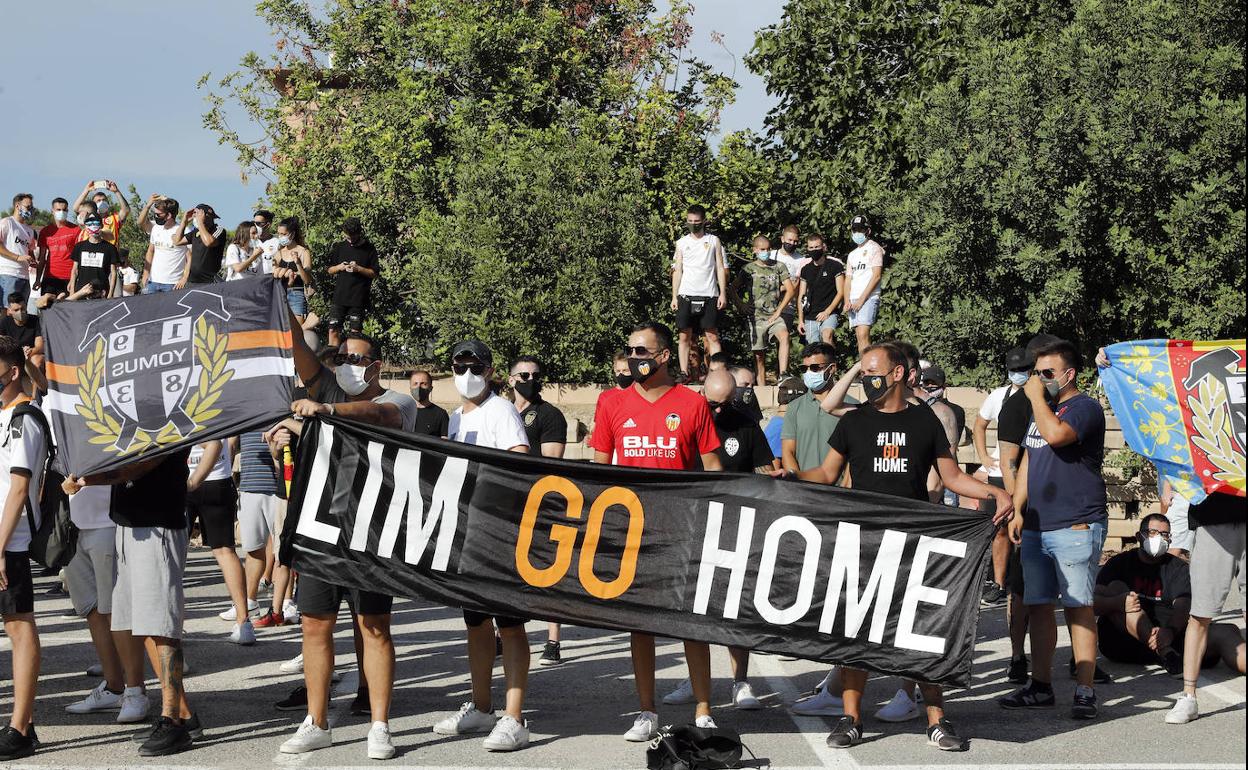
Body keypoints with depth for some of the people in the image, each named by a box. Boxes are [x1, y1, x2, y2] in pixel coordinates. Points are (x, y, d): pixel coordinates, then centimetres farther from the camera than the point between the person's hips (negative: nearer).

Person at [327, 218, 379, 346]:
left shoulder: (369, 249, 2)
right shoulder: (339, 247, 10)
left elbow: (375, 273, 1)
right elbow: (330, 270, 16)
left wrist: (359, 269, -14)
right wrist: (339, 267, -5)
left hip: (359, 299, -2)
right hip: (340, 297, 2)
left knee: (354, 332, -2)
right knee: (333, 330, -5)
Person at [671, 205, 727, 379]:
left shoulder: (713, 241, 8)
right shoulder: (682, 243, 10)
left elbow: (721, 268, 6)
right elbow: (677, 271, 11)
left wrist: (723, 293, -2)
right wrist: (674, 297, 5)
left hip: (709, 295, -1)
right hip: (686, 295, 1)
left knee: (712, 336, -4)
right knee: (685, 337, 0)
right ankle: (684, 372, 3)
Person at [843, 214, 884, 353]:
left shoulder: (874, 248, 1)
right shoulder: (852, 255, 23)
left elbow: (876, 276, -9)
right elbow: (848, 280, 18)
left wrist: (862, 299, -14)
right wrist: (847, 302, 0)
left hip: (868, 298, -7)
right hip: (853, 301, 7)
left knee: (863, 335, -21)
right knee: (860, 337, 3)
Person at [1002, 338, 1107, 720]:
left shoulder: (1085, 407, -7)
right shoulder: (1040, 410, 20)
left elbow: (1056, 434, -27)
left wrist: (1037, 397, -12)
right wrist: (1017, 510, 16)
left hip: (1075, 527, -8)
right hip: (1036, 527, 8)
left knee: (1078, 606, -6)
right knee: (1038, 606, 10)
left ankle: (1085, 691, -4)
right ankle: (1041, 686, 18)